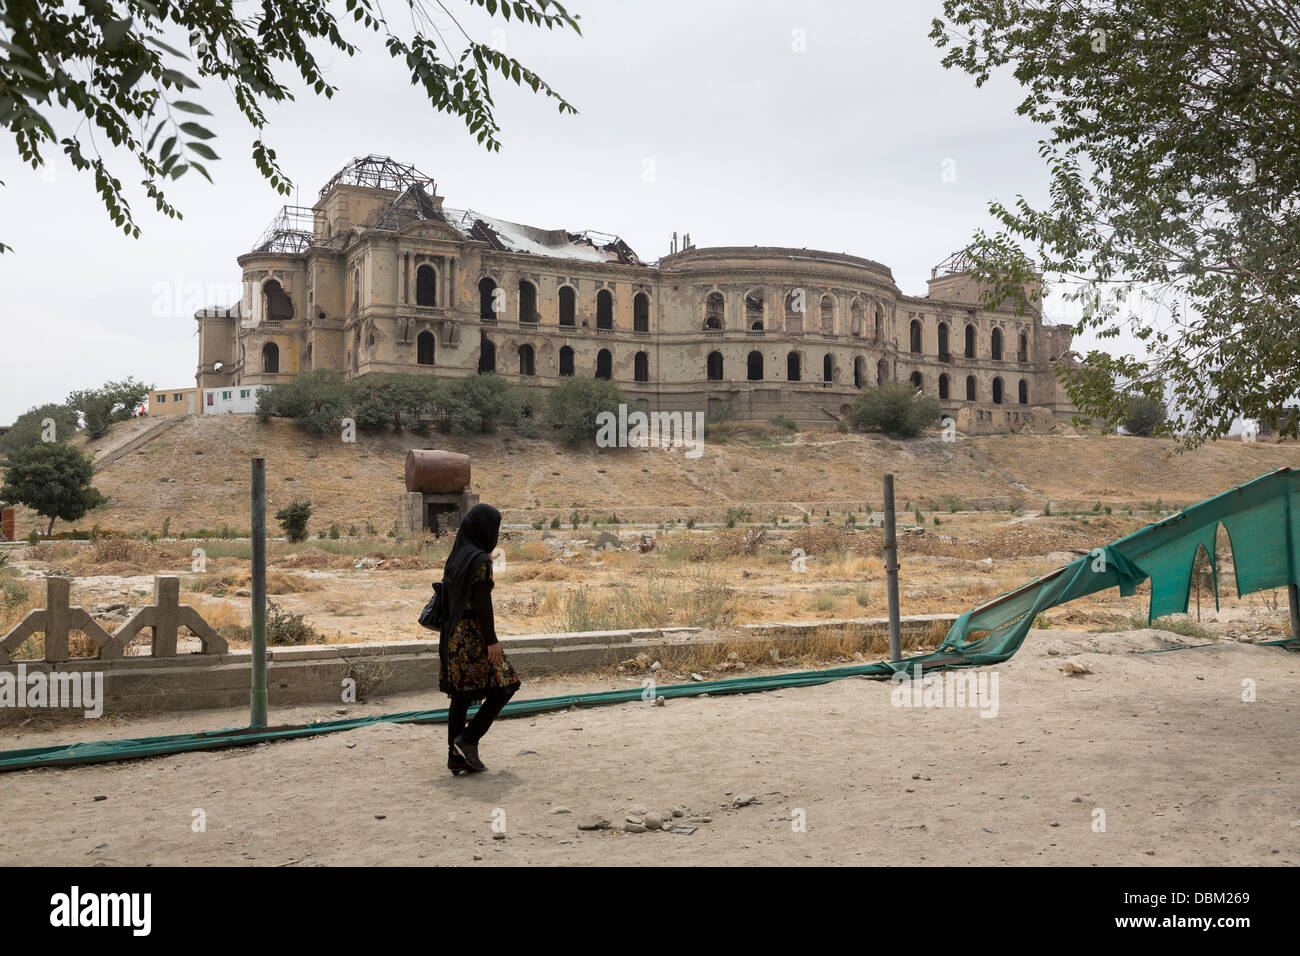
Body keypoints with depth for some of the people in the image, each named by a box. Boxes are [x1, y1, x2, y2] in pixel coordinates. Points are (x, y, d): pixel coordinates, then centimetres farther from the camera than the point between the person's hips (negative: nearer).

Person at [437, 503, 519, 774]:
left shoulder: (455, 556, 12)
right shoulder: (480, 560, -15)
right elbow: (482, 602, -19)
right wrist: (492, 640, -17)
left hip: (453, 632, 9)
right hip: (473, 633, -9)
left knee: (461, 694, 11)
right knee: (504, 684, 3)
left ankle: (456, 757, 12)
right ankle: (468, 739, -2)